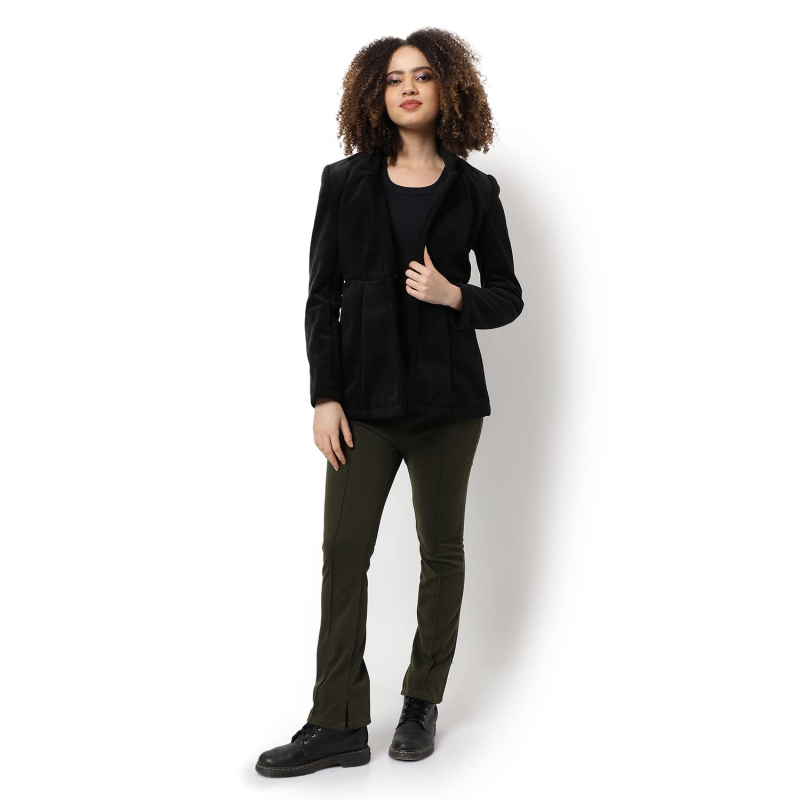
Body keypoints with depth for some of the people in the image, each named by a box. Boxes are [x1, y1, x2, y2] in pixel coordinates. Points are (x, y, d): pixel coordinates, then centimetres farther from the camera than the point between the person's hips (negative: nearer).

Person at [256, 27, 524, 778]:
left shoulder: (474, 191, 4)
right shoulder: (345, 182, 5)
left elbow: (507, 296, 8)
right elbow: (322, 296, 3)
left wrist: (454, 296, -13)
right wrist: (324, 396, -5)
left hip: (446, 398, 0)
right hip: (365, 397, 0)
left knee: (441, 548, 8)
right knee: (343, 550, -2)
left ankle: (422, 703, 24)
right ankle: (338, 726, 7)